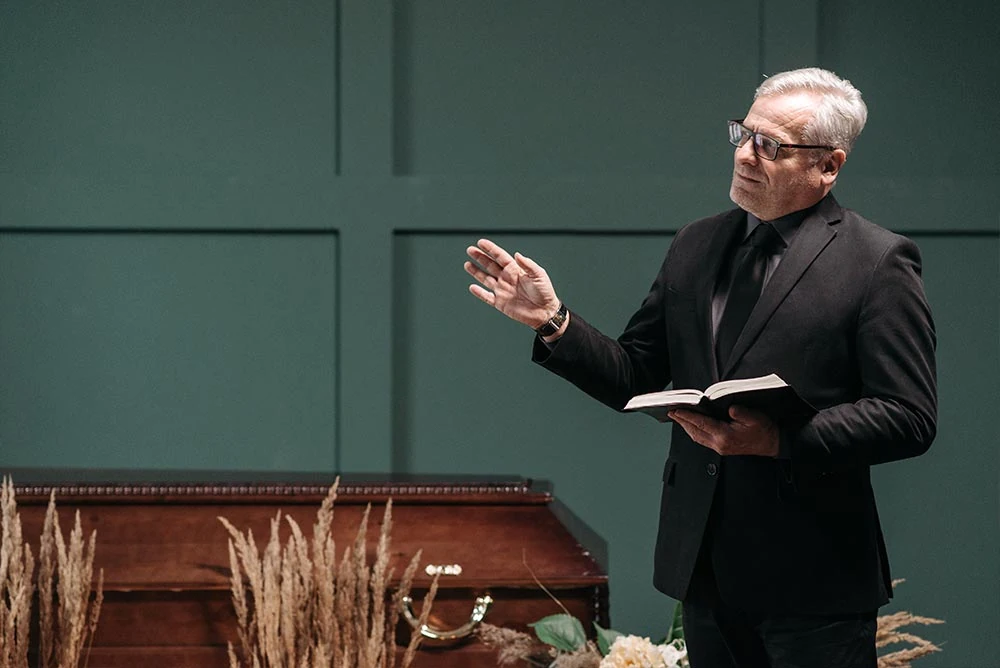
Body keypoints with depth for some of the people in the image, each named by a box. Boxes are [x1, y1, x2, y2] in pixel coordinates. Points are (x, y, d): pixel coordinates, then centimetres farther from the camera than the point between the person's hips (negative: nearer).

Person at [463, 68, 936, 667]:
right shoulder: (697, 246, 12)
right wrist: (553, 321, -4)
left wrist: (780, 442, -23)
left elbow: (909, 417, -13)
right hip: (707, 570, 6)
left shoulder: (879, 262, -7)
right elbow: (634, 377, 12)